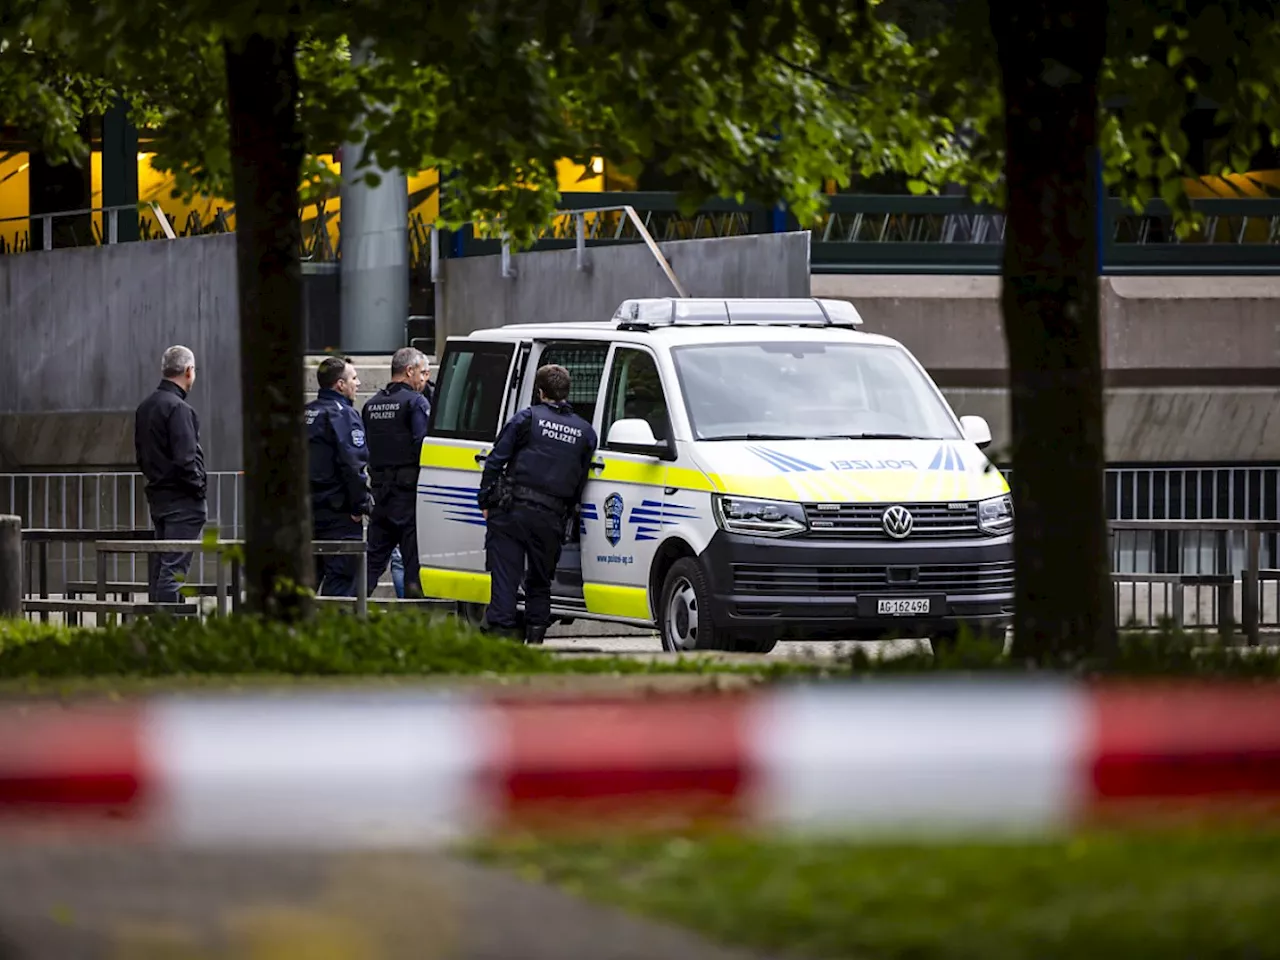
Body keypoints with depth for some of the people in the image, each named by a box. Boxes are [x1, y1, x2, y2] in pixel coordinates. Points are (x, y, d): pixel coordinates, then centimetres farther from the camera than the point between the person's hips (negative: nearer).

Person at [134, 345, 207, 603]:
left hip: (157, 496, 9)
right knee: (174, 567, -10)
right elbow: (185, 459, -20)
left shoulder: (144, 407, 13)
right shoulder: (178, 408, -15)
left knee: (158, 567, 12)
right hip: (182, 500, -9)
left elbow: (141, 455, 17)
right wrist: (198, 488, -9)